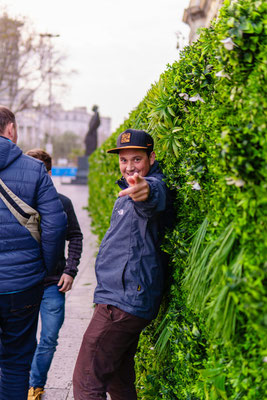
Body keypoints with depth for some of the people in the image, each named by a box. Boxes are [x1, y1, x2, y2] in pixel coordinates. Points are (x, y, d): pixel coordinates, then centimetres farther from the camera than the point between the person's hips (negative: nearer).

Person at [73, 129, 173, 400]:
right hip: (124, 299, 11)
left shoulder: (152, 185, -15)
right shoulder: (128, 191, 18)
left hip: (124, 303, -11)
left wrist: (146, 191, -63)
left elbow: (156, 196, -42)